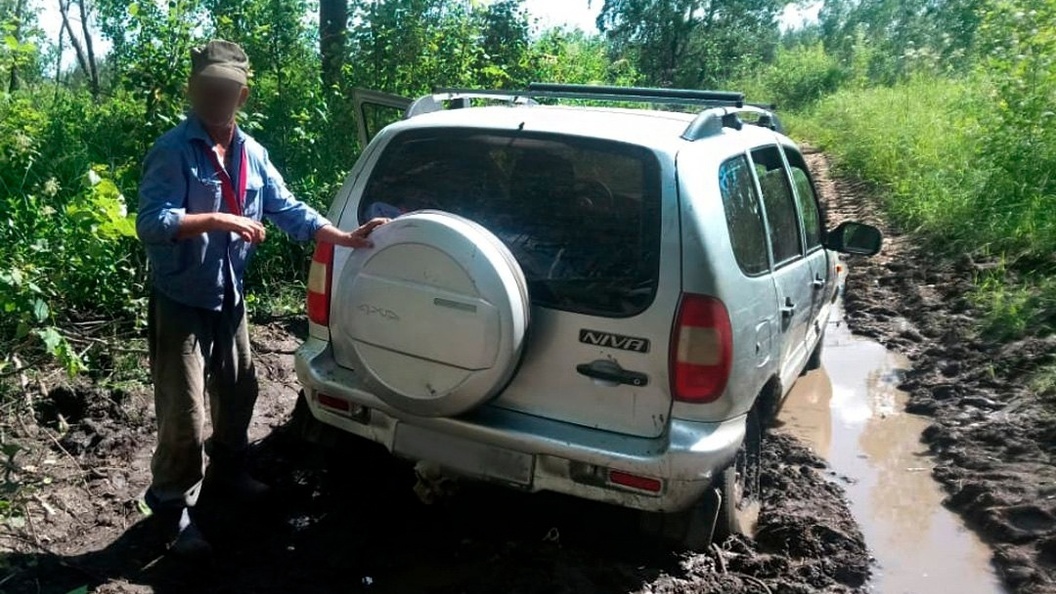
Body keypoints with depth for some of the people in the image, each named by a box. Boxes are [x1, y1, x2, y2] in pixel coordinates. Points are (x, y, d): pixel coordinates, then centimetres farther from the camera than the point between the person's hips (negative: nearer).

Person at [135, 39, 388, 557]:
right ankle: (173, 509, 18)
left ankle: (226, 471, 45)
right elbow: (150, 222, -25)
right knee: (185, 415, -2)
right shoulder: (172, 152, -16)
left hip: (229, 299, 7)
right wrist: (216, 219, -33)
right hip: (180, 303, -7)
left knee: (238, 392, 22)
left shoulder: (252, 154, 5)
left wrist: (346, 239, -4)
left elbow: (289, 211, 5)